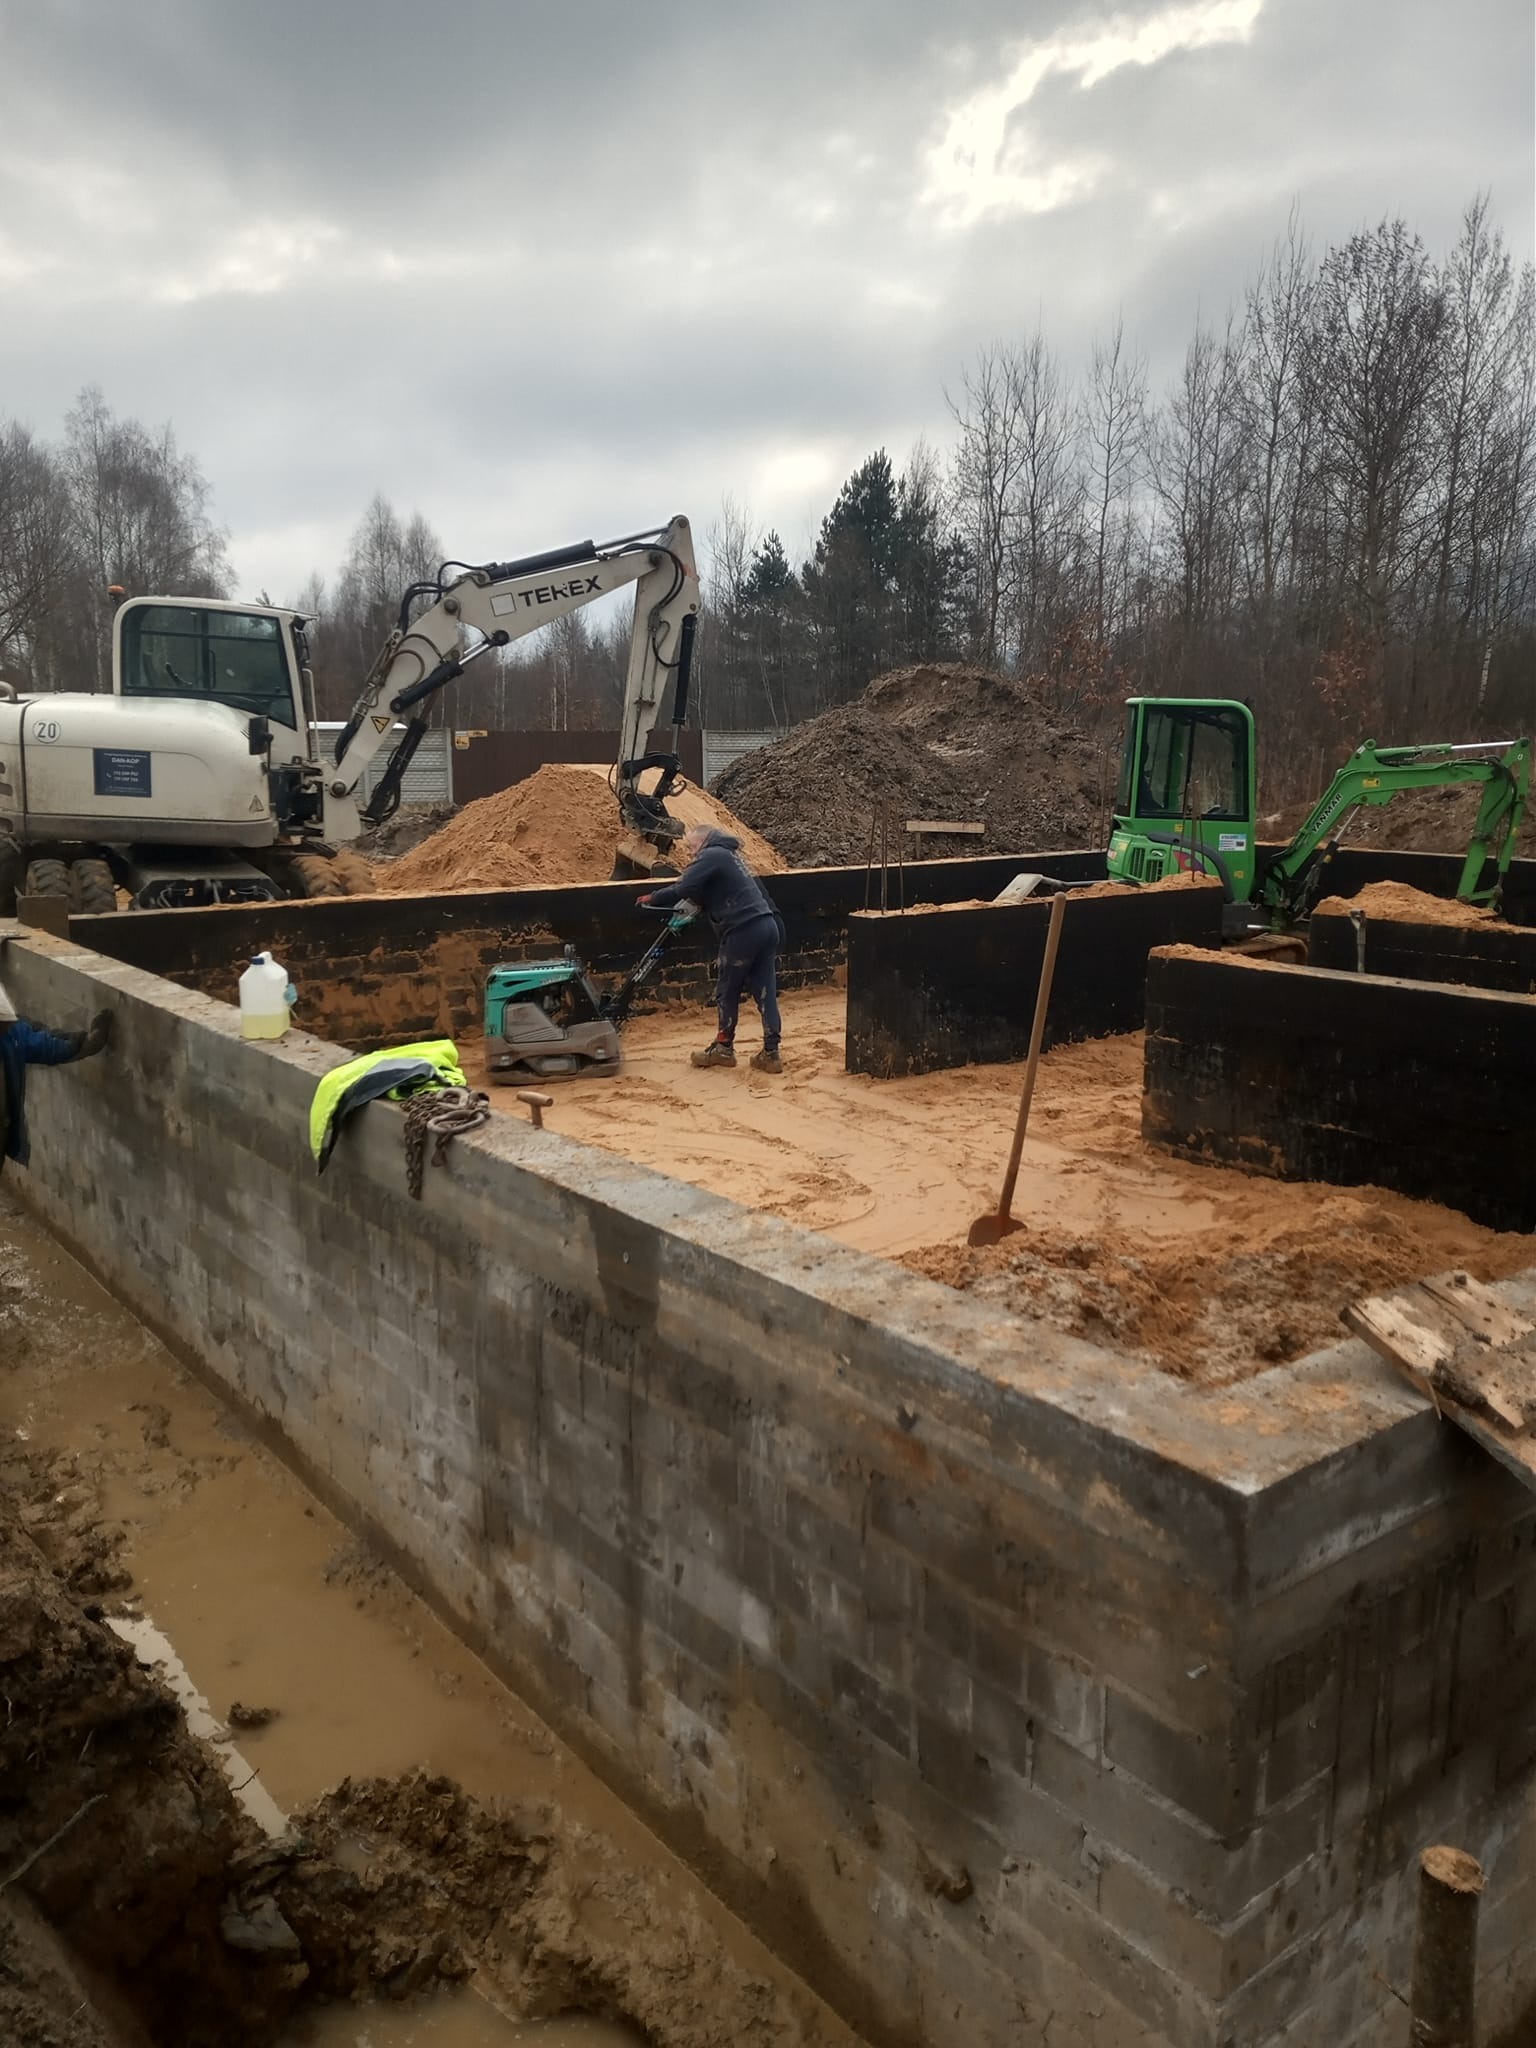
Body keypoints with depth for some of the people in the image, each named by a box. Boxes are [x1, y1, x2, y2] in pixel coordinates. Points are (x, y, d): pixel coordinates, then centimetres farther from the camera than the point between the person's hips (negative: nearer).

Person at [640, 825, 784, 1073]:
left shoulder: (711, 856, -4)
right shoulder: (728, 855, 25)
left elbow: (683, 889, -13)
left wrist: (653, 899, -2)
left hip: (743, 930, -8)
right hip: (766, 926, 9)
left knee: (727, 990, 7)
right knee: (765, 992, 6)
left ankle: (724, 1048, 18)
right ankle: (771, 1053, 6)